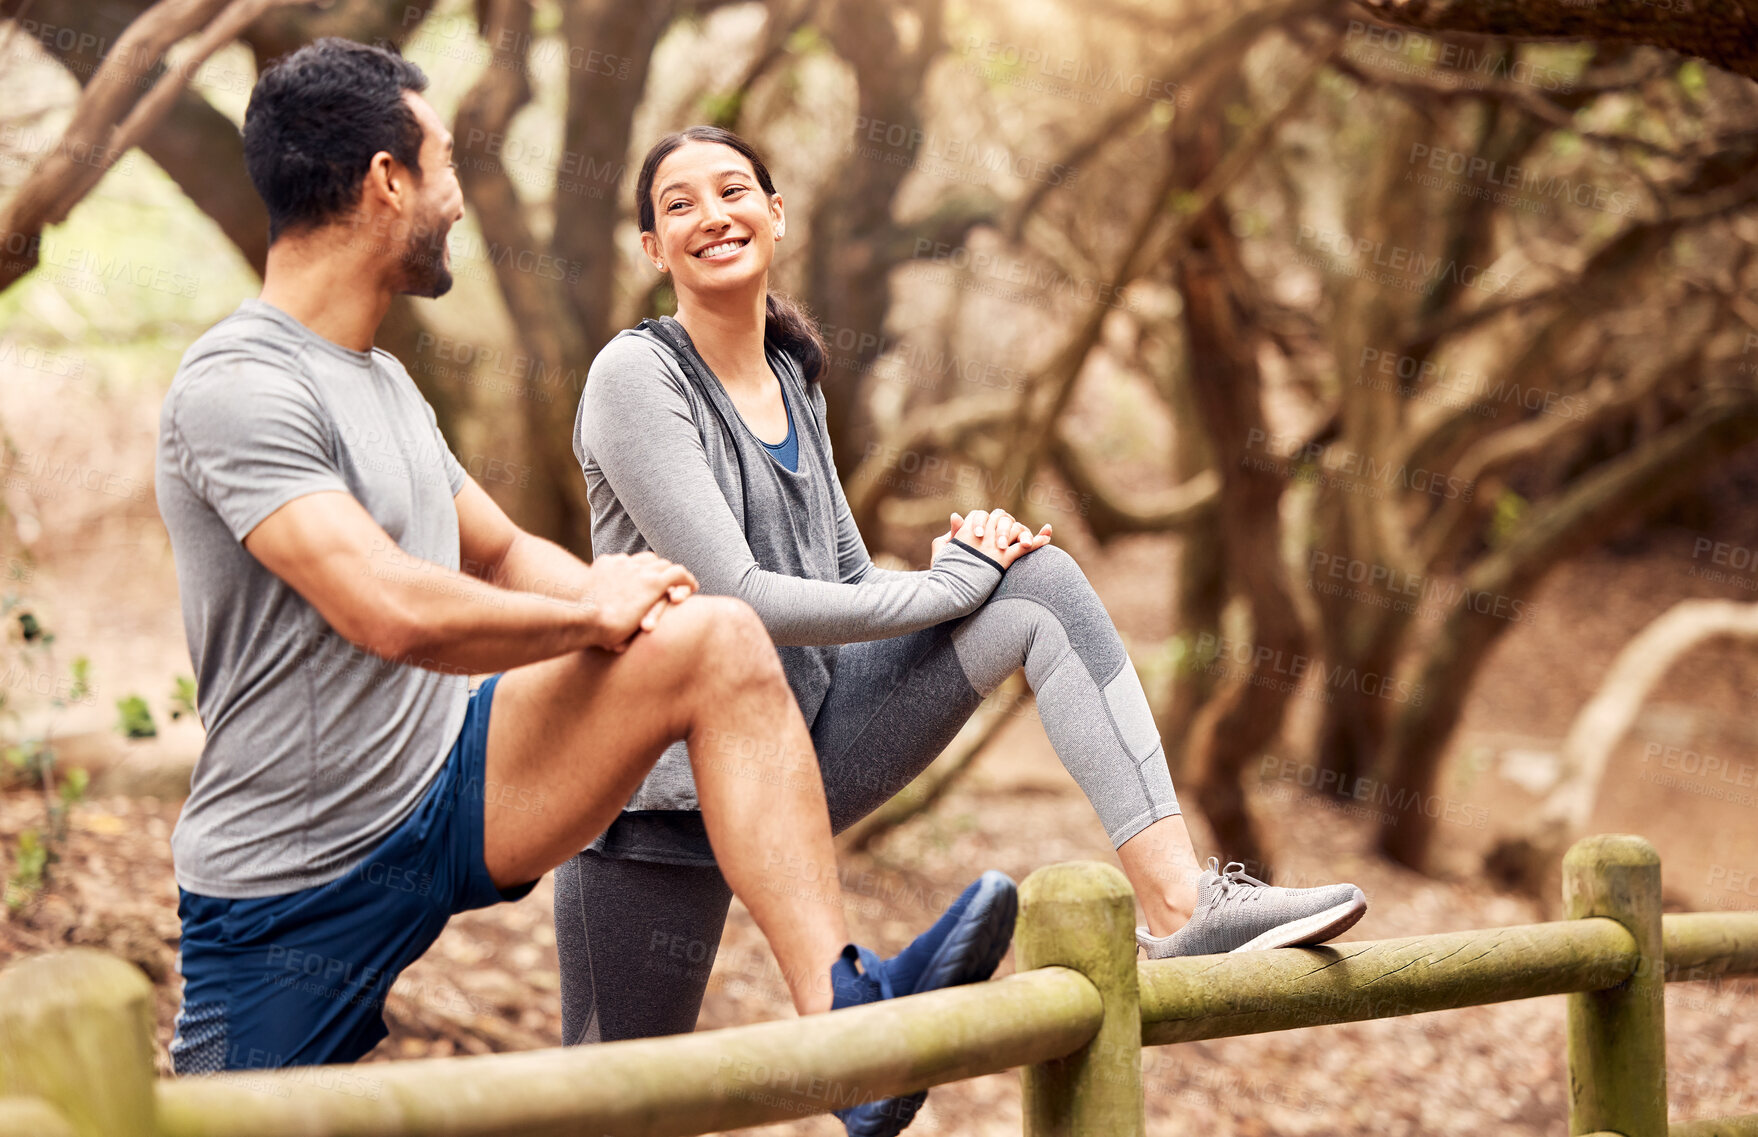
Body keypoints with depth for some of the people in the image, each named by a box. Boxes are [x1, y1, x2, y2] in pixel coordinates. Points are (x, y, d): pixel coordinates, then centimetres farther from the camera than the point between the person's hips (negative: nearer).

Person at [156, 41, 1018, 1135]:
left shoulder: (385, 381, 12)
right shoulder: (239, 388, -19)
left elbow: (503, 554, 22)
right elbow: (396, 613, -31)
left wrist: (625, 597, -1)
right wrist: (591, 611, -13)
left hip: (449, 794, 7)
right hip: (294, 891, -7)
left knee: (720, 642, -13)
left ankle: (842, 1013, -24)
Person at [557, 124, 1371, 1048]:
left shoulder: (792, 377, 11)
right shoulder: (638, 375, -12)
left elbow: (849, 583, 14)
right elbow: (735, 597, -21)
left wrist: (962, 564, -8)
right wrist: (949, 589, -14)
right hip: (667, 786, -6)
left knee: (1037, 580, -9)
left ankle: (1179, 901, -17)